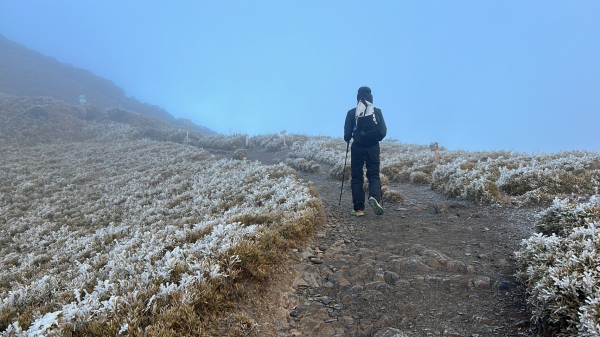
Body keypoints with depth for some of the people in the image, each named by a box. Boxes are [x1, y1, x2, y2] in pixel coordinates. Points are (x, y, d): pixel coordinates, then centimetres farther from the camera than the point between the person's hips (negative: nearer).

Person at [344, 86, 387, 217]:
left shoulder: (352, 113, -1)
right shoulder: (377, 112, 2)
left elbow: (347, 133, -3)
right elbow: (383, 131, 1)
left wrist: (347, 139, 20)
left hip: (357, 147, 0)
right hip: (373, 147, 1)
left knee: (357, 177, 6)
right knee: (374, 175, 8)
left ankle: (358, 208, 4)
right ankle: (374, 197, -22)